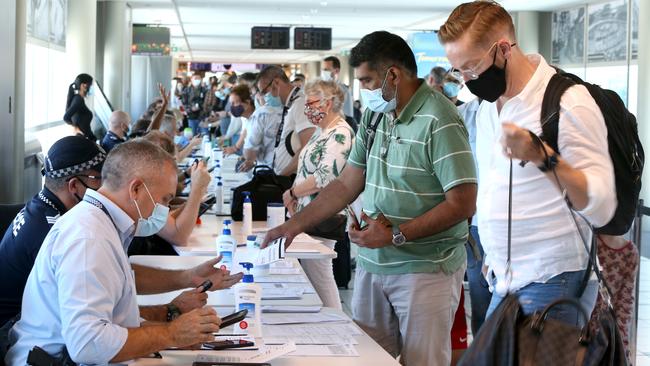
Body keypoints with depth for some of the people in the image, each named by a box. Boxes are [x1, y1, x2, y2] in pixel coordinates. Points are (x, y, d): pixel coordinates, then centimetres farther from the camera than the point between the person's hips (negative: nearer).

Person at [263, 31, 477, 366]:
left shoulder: (439, 122, -16)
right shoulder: (374, 116, 9)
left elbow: (462, 204, -18)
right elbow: (347, 184, 14)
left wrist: (395, 236, -19)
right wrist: (296, 224, 9)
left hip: (426, 269, -7)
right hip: (372, 264, 7)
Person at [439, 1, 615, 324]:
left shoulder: (567, 102, -14)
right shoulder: (487, 108, 12)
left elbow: (601, 207, -20)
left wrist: (543, 157, -33)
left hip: (552, 283, -7)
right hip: (504, 281, 8)